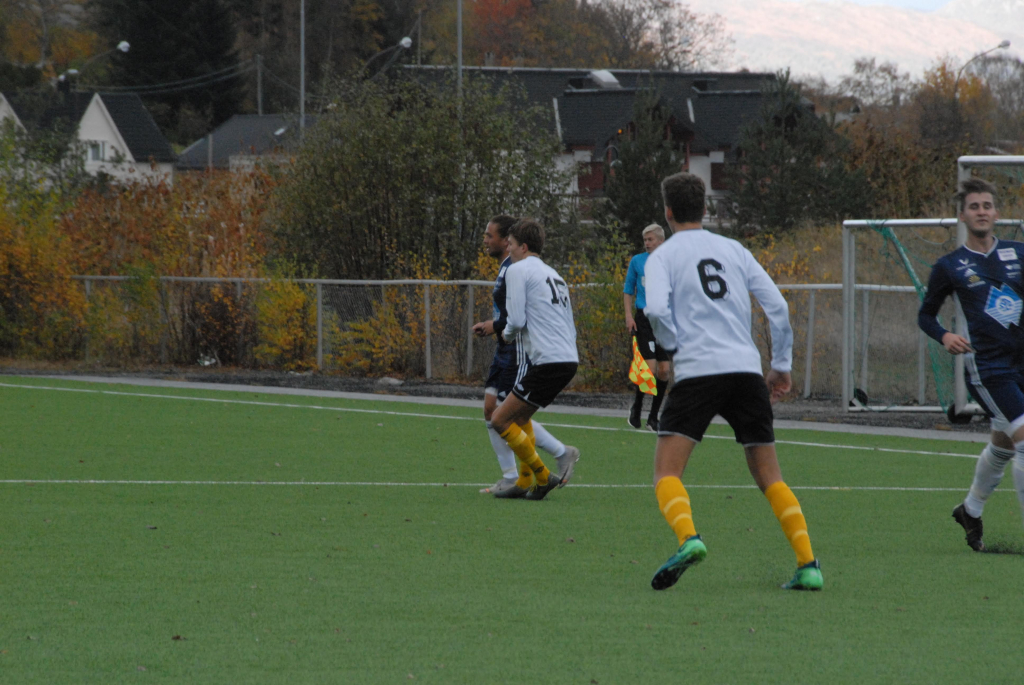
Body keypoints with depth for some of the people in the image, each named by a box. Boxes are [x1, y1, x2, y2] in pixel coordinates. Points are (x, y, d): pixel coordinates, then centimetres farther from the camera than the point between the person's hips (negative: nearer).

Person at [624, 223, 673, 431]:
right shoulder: (637, 261, 5)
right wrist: (629, 316, 1)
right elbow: (628, 290, 12)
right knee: (648, 368, -12)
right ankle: (636, 408, 11)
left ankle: (653, 417, 12)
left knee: (664, 369, 0)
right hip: (644, 319, -2)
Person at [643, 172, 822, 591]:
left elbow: (656, 309, -12)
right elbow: (778, 307, 11)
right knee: (769, 476, 11)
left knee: (667, 472, -5)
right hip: (746, 368, 4)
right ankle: (808, 563, -1)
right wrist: (782, 365, 19)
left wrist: (672, 345, 6)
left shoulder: (663, 256, 6)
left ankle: (688, 538, -34)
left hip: (697, 370, -4)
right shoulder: (734, 250, 17)